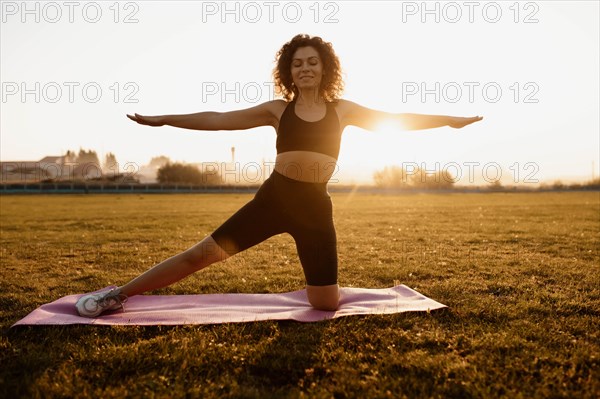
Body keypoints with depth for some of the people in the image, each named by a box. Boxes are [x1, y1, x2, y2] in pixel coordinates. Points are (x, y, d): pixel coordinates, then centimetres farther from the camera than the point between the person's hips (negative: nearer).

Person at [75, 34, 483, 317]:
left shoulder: (343, 110, 7)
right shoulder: (277, 110, 5)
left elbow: (398, 120, 12)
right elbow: (219, 120, 6)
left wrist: (453, 120, 13)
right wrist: (163, 119, 4)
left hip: (315, 206, 1)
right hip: (274, 197, 0)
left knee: (326, 304, 1)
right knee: (203, 253, -5)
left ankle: (328, 288, 39)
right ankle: (119, 294, 8)